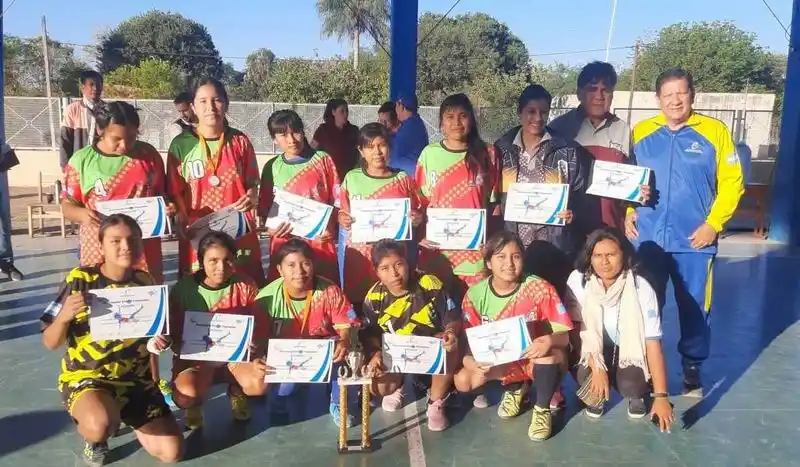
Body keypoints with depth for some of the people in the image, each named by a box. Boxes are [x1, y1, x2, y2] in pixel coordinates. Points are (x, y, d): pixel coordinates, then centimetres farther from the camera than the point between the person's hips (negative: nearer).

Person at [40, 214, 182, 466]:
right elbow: (50, 343, -8)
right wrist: (64, 315, -28)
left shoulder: (146, 282, -1)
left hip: (136, 379, 4)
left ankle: (122, 417, 26)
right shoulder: (80, 279, -11)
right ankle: (95, 439, 3)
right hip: (86, 377, -4)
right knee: (99, 425, -38)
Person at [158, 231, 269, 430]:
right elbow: (174, 330, -2)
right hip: (194, 357, -1)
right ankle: (194, 405, 10)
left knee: (259, 385, -29)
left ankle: (236, 391, 12)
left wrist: (257, 356, -24)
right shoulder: (184, 289, -10)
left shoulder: (245, 286, -7)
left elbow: (259, 327, -5)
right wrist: (165, 339, -26)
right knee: (187, 393, -33)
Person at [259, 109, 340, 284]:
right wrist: (269, 227, -9)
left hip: (321, 242, -1)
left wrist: (331, 227, -11)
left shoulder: (323, 160, 3)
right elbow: (264, 208, 10)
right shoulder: (272, 167, 7)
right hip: (285, 244, 1)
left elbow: (338, 200, 4)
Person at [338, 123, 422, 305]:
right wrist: (342, 220, -12)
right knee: (357, 298, 1)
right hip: (359, 254, 1)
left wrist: (417, 219, -12)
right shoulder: (351, 178, 4)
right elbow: (343, 213, 9)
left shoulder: (403, 180, 3)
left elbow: (417, 215, 8)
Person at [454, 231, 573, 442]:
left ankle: (542, 409, -7)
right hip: (499, 362, 3)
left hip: (536, 359, -3)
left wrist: (549, 341, -44)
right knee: (462, 381, -18)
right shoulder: (475, 295, -14)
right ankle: (514, 389, 14)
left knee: (551, 352, -36)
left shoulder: (540, 288, -21)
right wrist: (471, 361, -33)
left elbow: (564, 335, -20)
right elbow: (469, 343, -9)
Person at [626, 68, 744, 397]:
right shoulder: (640, 133, 6)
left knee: (695, 308, 9)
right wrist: (627, 213, -1)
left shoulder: (714, 131, -1)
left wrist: (714, 223, -10)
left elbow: (732, 182, -2)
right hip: (647, 239, 1)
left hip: (695, 241, -1)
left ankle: (692, 368, 28)